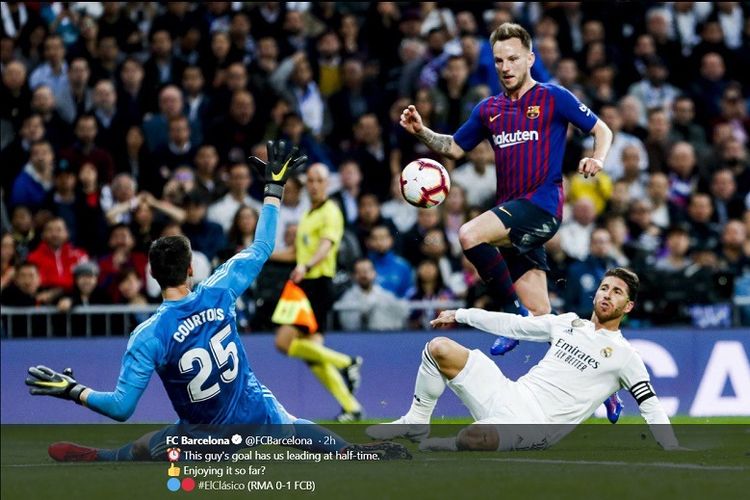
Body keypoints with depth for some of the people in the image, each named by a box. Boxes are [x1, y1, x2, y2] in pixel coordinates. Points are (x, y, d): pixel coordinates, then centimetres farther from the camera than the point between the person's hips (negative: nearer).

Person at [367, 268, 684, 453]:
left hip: (536, 423, -6)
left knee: (473, 439, -37)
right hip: (509, 395, 6)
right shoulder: (568, 323, 17)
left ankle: (438, 446, -1)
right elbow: (513, 325, 21)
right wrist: (460, 315, 19)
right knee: (439, 348, -6)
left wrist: (674, 452, -10)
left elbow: (649, 404, -1)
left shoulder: (623, 354, 1)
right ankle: (416, 424, 8)